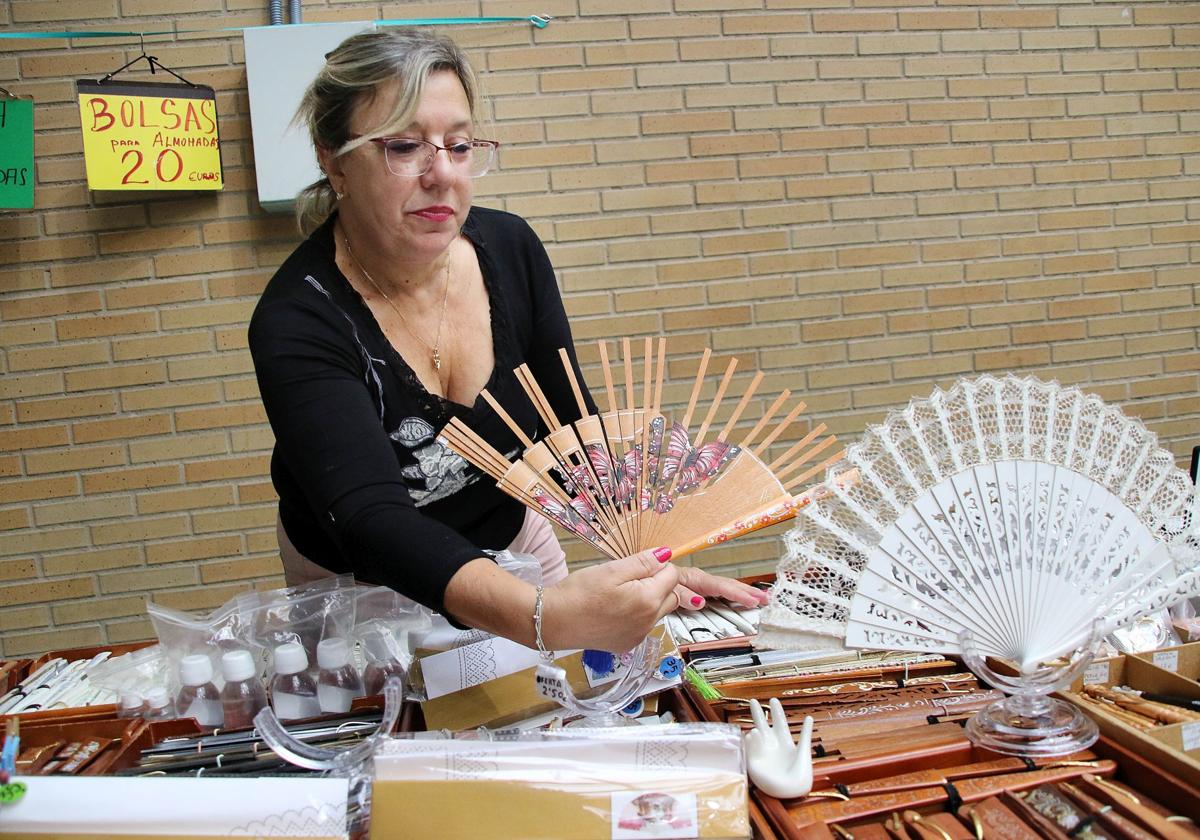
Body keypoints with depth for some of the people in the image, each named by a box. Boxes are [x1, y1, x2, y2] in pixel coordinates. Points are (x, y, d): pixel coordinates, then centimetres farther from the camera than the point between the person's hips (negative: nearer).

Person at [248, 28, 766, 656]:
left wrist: (655, 559, -22)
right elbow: (374, 521, -43)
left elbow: (571, 427, -9)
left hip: (509, 537, 4)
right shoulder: (296, 322, -30)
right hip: (359, 584, -3)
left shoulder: (509, 249, -15)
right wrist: (547, 616, -59)